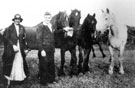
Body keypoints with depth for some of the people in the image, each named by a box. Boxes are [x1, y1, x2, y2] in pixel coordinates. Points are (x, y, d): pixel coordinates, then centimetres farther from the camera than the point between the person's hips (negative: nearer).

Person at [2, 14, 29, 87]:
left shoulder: (22, 28, 8)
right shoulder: (9, 28, -2)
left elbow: (24, 39, 9)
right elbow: (6, 38, -7)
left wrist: (25, 48, 3)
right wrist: (13, 46, -16)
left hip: (20, 48, 3)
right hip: (11, 49, -3)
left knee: (20, 63, 4)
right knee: (11, 64, 1)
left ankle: (20, 78, 11)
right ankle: (9, 79, 8)